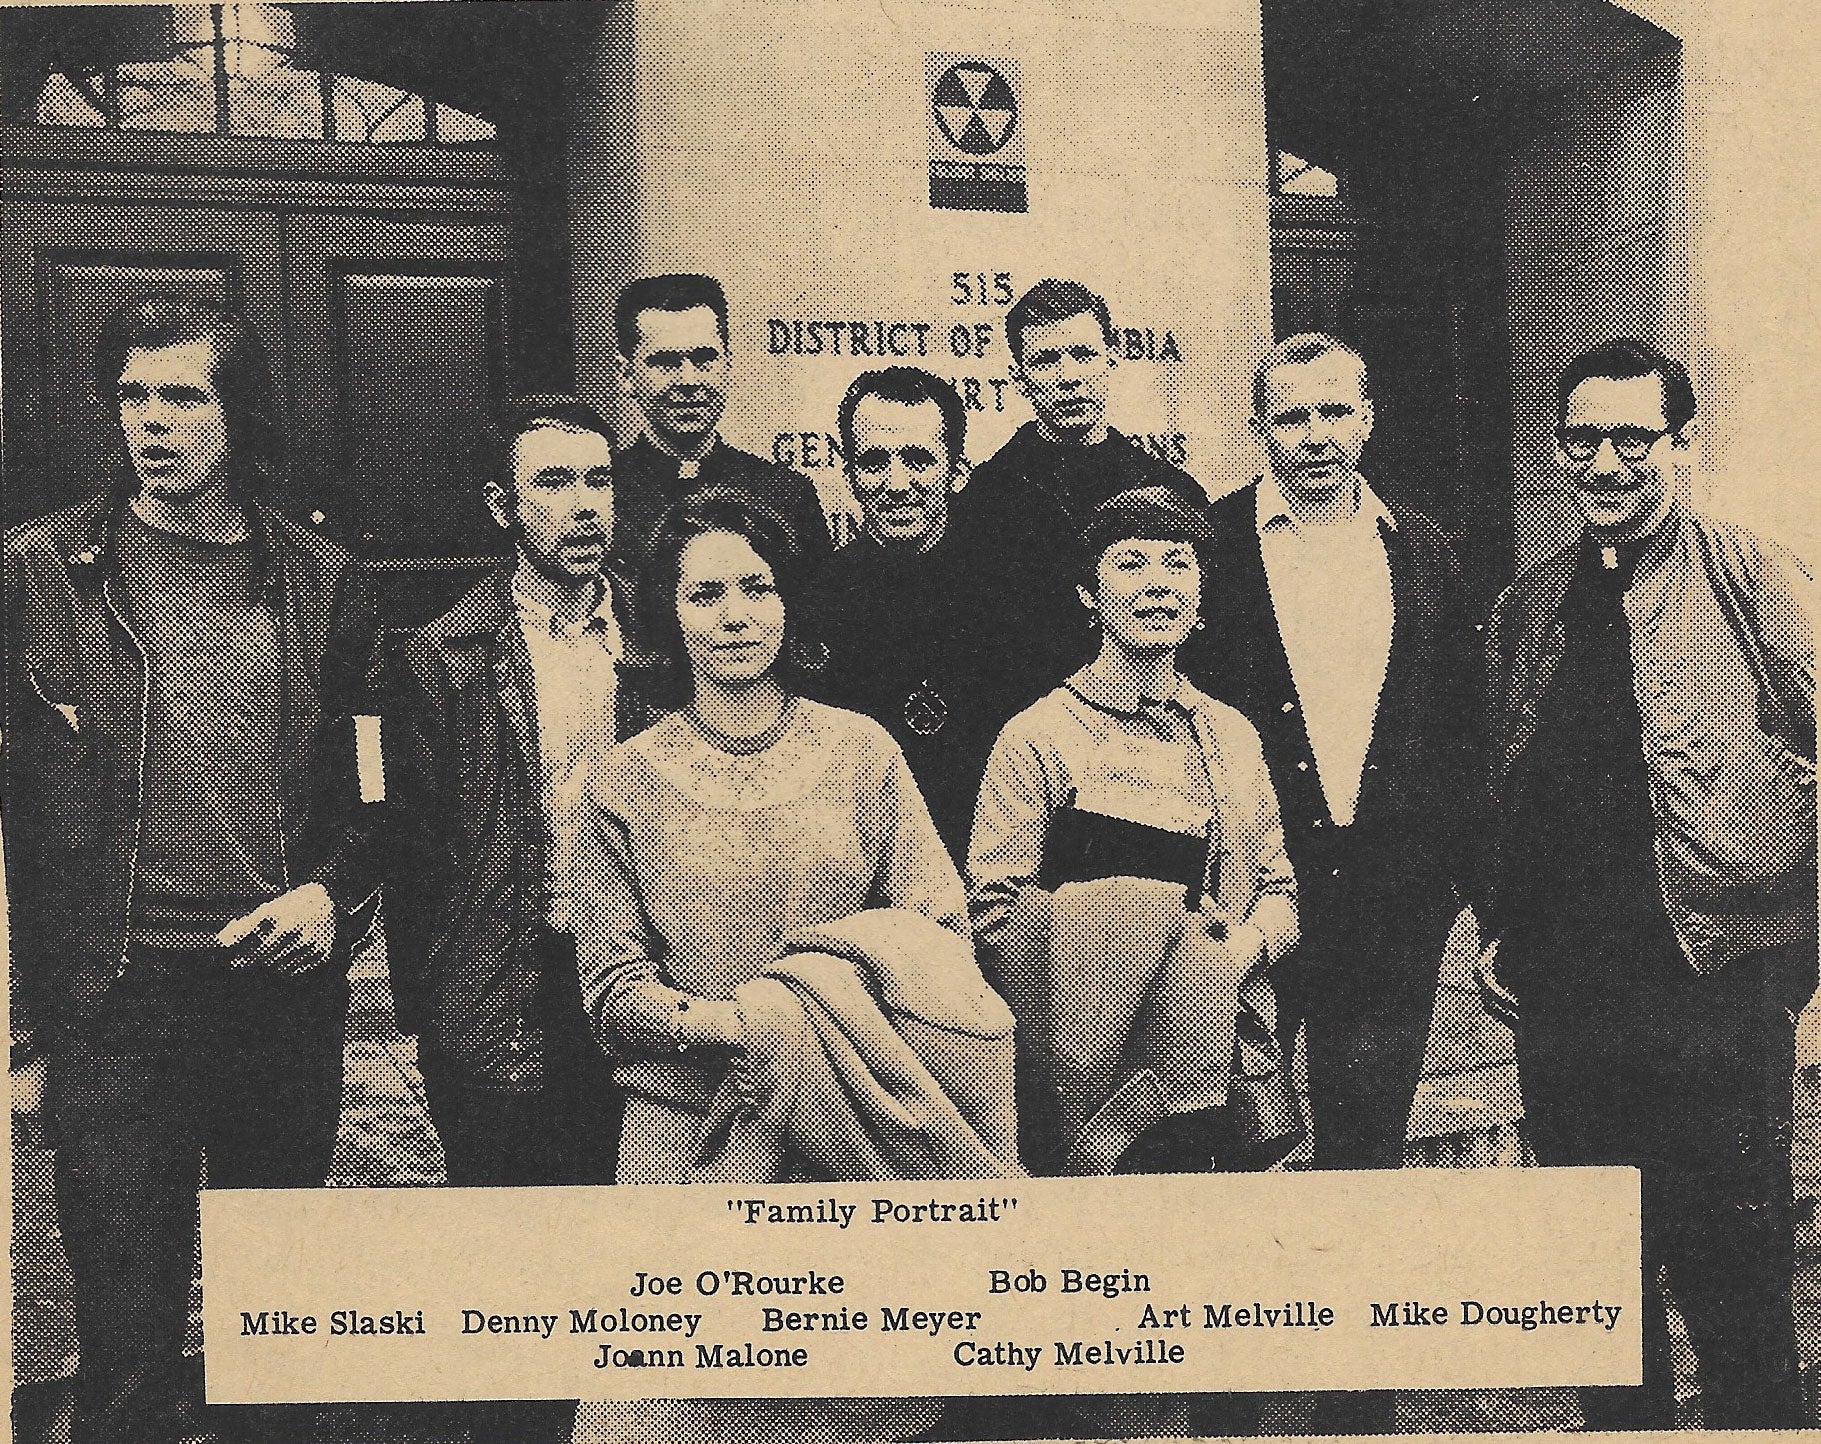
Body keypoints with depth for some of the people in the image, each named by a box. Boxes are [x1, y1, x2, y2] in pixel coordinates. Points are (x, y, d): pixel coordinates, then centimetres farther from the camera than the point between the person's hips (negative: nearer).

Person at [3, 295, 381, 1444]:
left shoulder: (324, 582, 6)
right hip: (113, 1005, -2)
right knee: (129, 1346, 4)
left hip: (287, 994, 2)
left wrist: (334, 894, -7)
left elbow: (376, 789, 12)